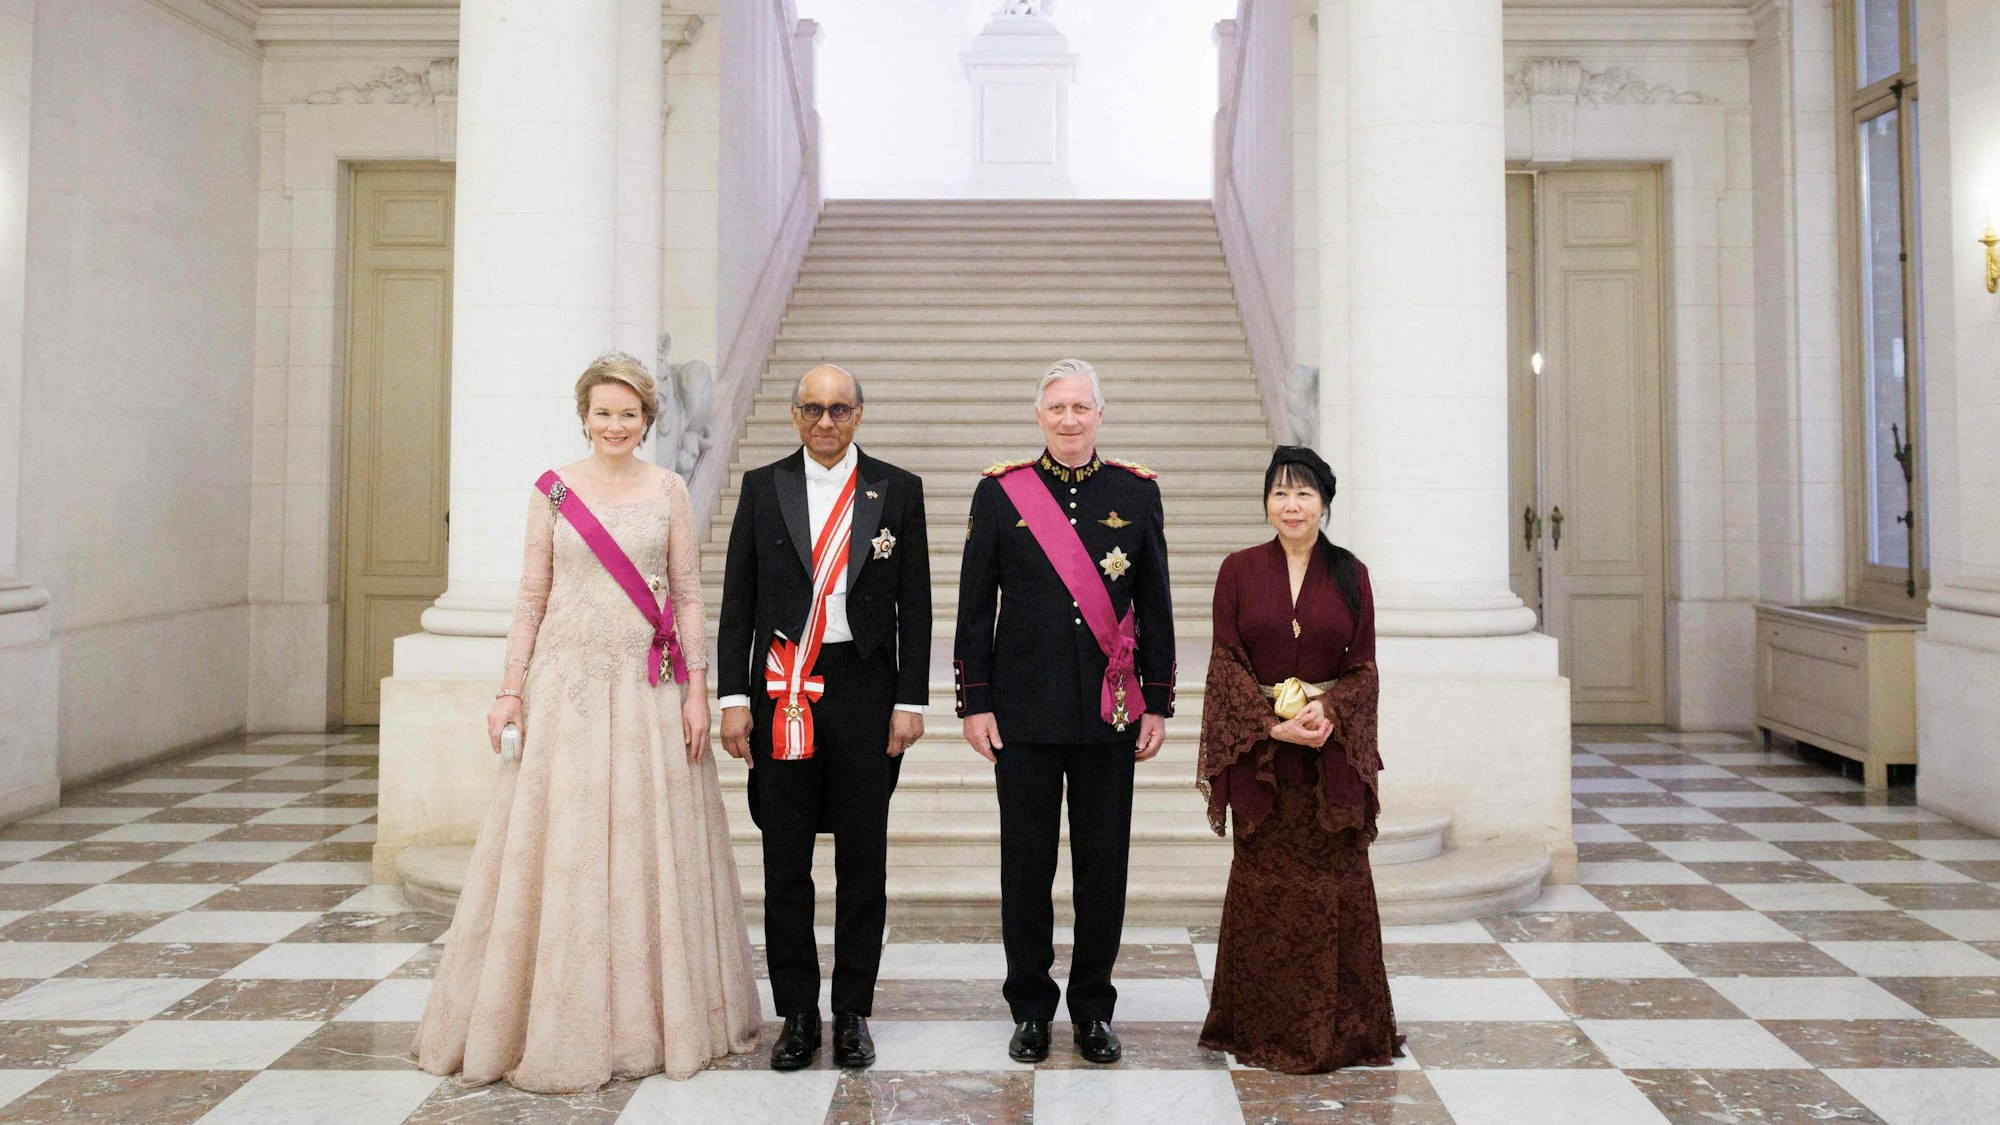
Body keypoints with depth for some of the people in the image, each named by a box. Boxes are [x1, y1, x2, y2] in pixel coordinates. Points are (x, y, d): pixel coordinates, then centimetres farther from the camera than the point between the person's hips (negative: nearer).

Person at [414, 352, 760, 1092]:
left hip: (649, 686, 0)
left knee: (650, 848, 4)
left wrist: (697, 691, -2)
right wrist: (510, 689, -1)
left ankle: (652, 1017, 19)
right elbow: (531, 598, 5)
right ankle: (556, 1024, 15)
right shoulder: (553, 491, 5)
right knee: (557, 847, 2)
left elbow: (687, 597, 4)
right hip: (566, 680, 0)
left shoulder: (669, 491, 5)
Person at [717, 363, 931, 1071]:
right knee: (785, 861, 7)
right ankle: (798, 1014, 20)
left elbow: (914, 603, 3)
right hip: (782, 692, 1)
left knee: (863, 858, 7)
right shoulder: (762, 487, 6)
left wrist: (911, 701, -2)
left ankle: (853, 1012, 20)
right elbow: (737, 600, 6)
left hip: (866, 691, 0)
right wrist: (733, 698, -1)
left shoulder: (897, 489, 4)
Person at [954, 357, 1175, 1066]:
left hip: (1111, 711, 1)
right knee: (1026, 866, 7)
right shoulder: (1000, 491, 2)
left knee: (1104, 866, 8)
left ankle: (1094, 1008, 24)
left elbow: (1155, 606, 8)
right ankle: (1031, 1009, 23)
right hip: (1024, 713, -1)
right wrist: (975, 703, -2)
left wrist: (1157, 704, 5)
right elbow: (974, 608, 2)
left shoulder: (1138, 492, 5)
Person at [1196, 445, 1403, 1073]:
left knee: (1335, 884, 4)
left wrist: (1330, 710, -15)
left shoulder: (1349, 574, 5)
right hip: (1257, 748, -1)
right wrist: (1274, 725, -14)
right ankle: (1264, 1026, 17)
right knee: (1263, 885, 4)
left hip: (1333, 748, 1)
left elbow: (1363, 664, 4)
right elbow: (1226, 662, -2)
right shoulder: (1239, 571, 2)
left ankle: (1340, 1026, 18)